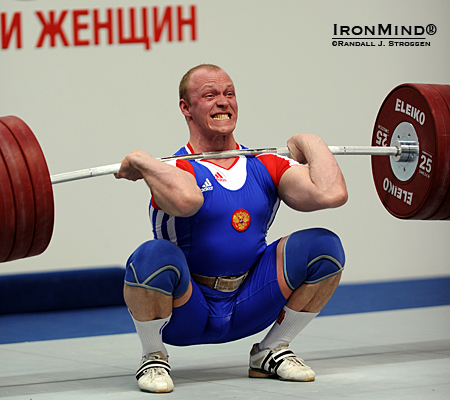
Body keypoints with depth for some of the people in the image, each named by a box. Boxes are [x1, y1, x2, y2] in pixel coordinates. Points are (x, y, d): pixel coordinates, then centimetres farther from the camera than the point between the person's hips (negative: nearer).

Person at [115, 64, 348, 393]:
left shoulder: (267, 167, 0)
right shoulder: (174, 169, -14)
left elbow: (331, 193, -19)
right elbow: (186, 200, -42)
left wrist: (310, 144, -4)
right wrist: (140, 162, -26)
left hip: (246, 307, 4)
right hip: (184, 313, -4)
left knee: (324, 247, -13)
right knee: (154, 256, -37)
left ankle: (272, 351, 5)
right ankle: (154, 358, -8)